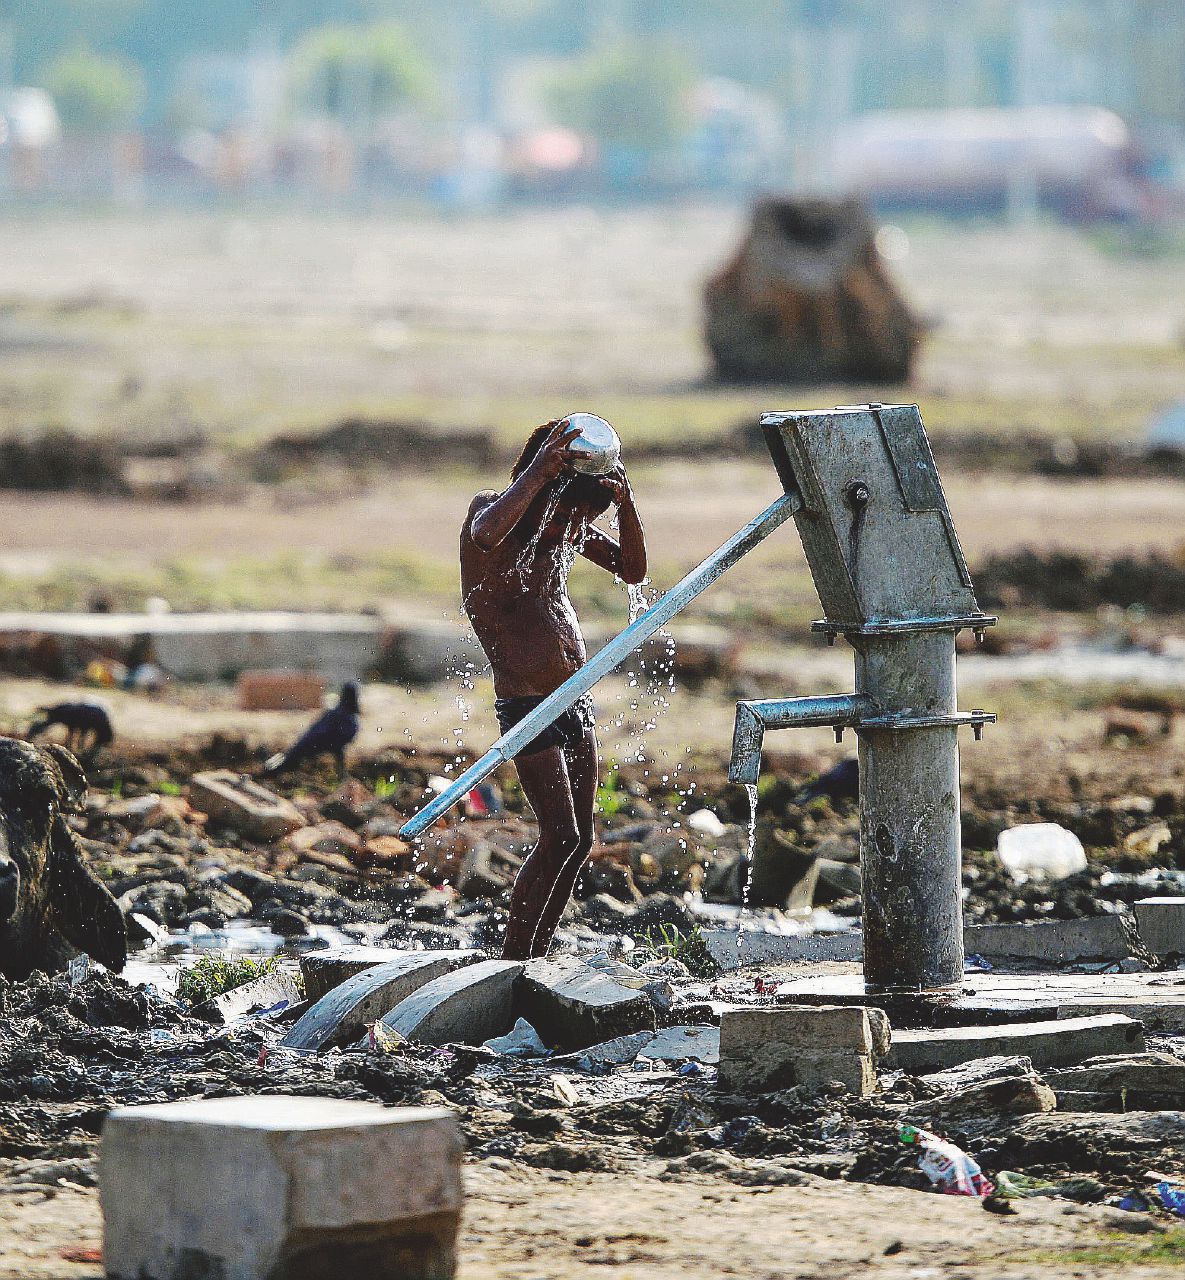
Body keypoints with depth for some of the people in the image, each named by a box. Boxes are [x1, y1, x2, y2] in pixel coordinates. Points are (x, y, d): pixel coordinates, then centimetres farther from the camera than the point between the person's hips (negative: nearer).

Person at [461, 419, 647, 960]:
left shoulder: (569, 529, 8)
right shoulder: (488, 509, -11)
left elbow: (633, 569, 8)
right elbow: (487, 535, -36)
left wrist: (625, 503, -7)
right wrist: (536, 472, -33)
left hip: (576, 705, 8)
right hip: (527, 706, -8)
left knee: (579, 841, 7)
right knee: (560, 837, -15)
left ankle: (535, 955, 16)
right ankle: (512, 962, -8)